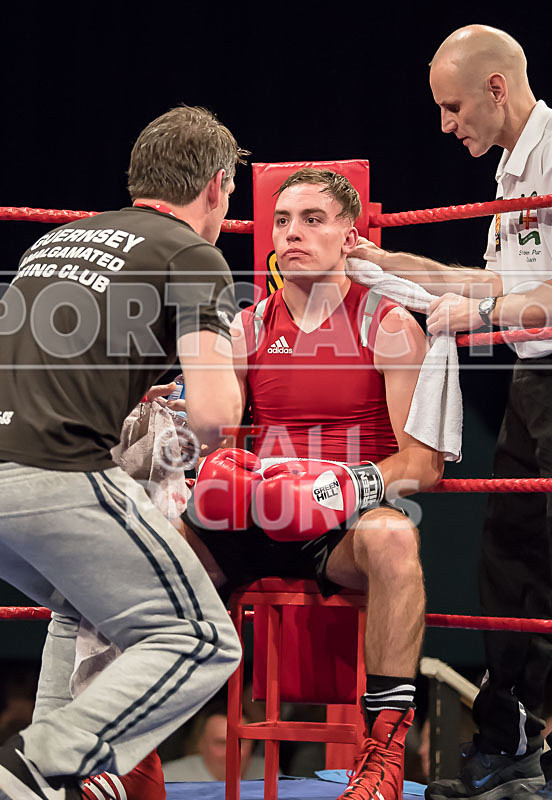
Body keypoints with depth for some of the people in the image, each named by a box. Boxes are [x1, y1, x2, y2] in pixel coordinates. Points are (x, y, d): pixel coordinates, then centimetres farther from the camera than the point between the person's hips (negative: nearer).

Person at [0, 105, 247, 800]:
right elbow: (215, 413, -9)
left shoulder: (57, 239, 25)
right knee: (200, 644, 1)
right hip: (58, 475, -8)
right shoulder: (193, 256, 4)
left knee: (88, 610, 31)